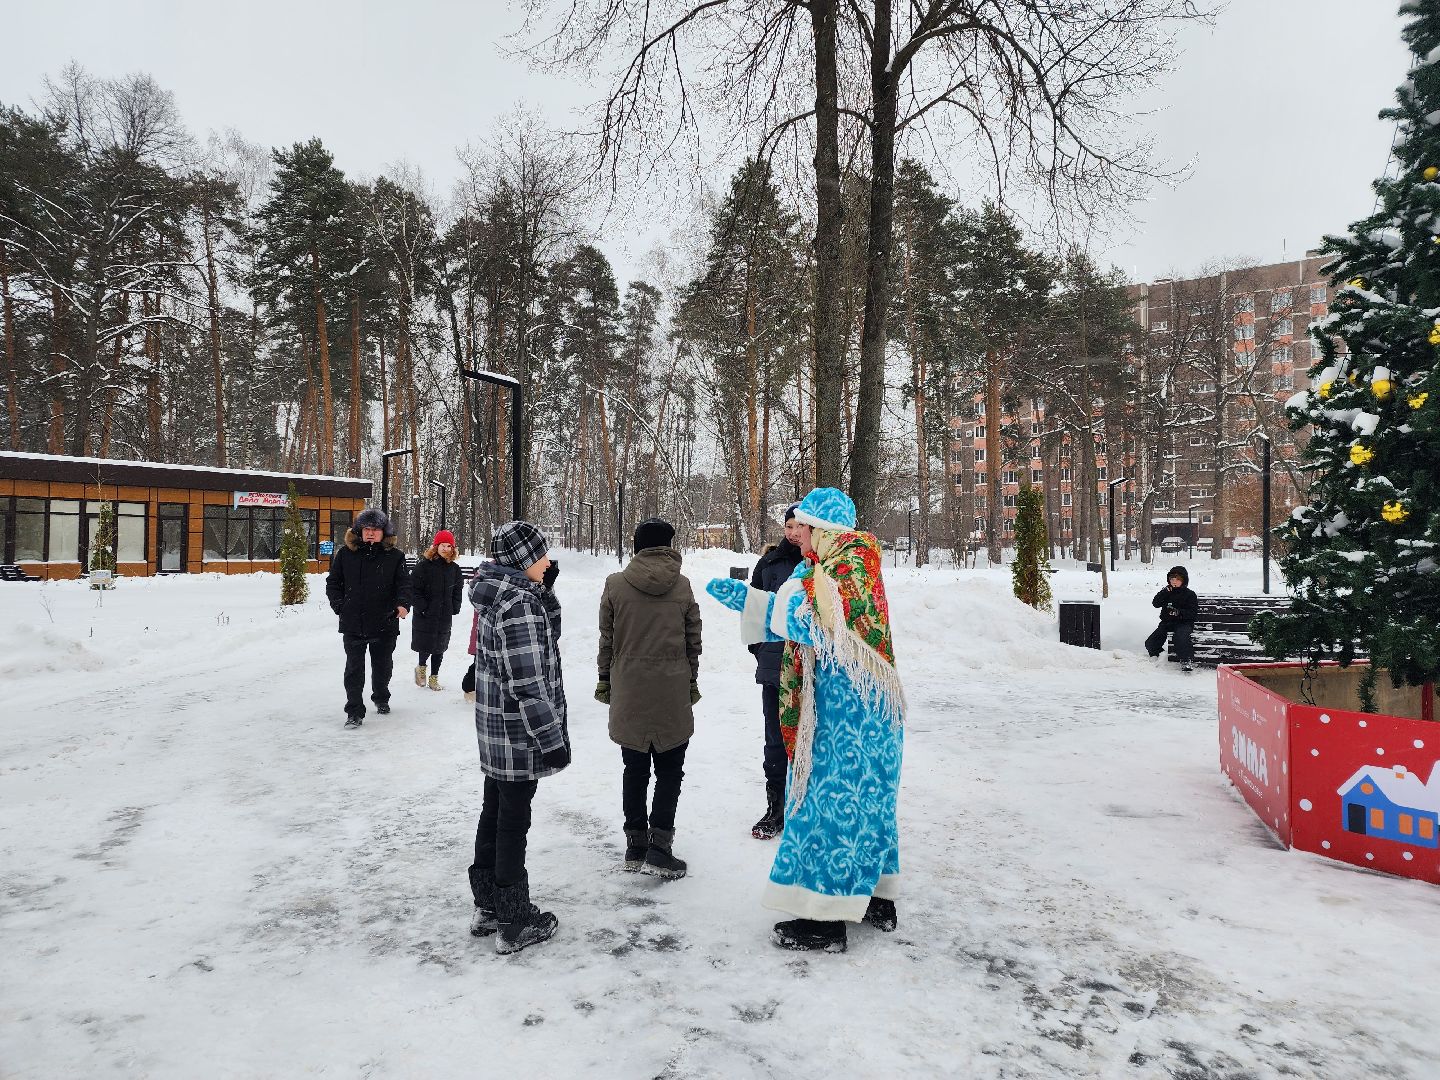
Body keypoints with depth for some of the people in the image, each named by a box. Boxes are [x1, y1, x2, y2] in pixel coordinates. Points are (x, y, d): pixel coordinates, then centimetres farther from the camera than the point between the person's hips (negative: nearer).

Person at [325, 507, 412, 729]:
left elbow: (404, 583, -5)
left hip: (385, 624, 1)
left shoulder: (395, 556, -1)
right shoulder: (346, 554, 2)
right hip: (353, 624, 0)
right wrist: (339, 605, 1)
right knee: (354, 669, -1)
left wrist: (403, 604, -23)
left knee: (383, 666, 17)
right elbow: (332, 582, 11)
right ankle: (354, 712, 7)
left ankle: (381, 698, 40)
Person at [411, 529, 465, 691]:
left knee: (440, 647, 10)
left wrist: (455, 608, 6)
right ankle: (421, 667, 31)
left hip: (445, 616, 4)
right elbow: (415, 588, -8)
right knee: (425, 645, 0)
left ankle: (434, 677, 23)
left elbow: (458, 590, 15)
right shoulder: (424, 565, -8)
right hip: (425, 615, -4)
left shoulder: (454, 568, 6)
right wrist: (421, 607, -12)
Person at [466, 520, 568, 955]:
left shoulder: (501, 593, 6)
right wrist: (551, 738, -21)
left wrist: (544, 588, 7)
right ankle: (515, 923, 17)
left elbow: (547, 629, 20)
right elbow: (526, 682, -25)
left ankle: (487, 907, 34)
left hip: (495, 731, 10)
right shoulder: (520, 603, -23)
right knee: (513, 822, 2)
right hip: (519, 734, -10)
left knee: (494, 814, 19)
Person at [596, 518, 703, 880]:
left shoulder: (615, 585, -4)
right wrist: (691, 683, 16)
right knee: (669, 771, 9)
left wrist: (605, 681, 13)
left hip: (628, 692, 1)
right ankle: (659, 846, 3)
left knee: (635, 769, 13)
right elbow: (693, 643, 4)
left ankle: (635, 845, 20)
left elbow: (606, 640, 1)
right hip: (673, 693, -1)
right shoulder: (683, 586, -2)